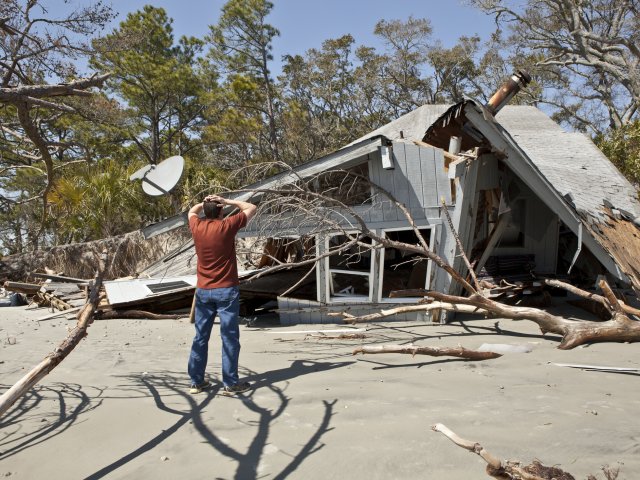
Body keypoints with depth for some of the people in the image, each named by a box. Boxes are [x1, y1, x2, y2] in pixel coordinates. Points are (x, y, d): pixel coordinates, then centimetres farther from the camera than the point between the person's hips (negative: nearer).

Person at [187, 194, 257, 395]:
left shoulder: (197, 226, 1)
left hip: (203, 291, 5)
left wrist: (204, 203, 12)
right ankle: (230, 383, 6)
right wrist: (227, 201, 0)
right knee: (229, 337, 2)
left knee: (200, 337, 12)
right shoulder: (226, 226, -11)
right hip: (226, 290, -5)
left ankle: (197, 381, 19)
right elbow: (251, 208, 1)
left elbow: (192, 211, 26)